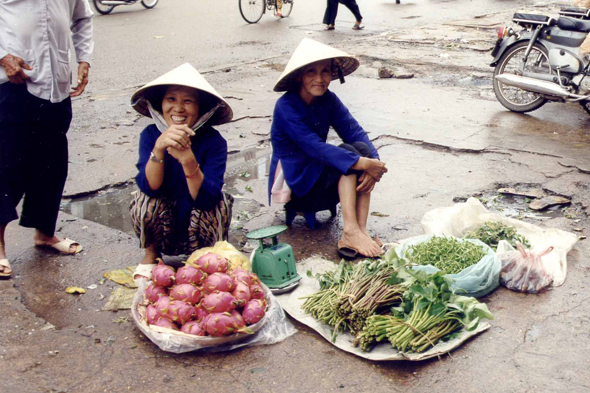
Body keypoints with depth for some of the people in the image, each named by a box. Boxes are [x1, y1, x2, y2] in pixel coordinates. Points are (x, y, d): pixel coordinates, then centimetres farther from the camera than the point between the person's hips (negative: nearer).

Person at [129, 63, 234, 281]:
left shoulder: (213, 141, -20)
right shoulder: (150, 135, -14)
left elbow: (206, 199, -30)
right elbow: (150, 186, -27)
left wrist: (187, 159, -45)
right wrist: (159, 147, -43)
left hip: (200, 229, -1)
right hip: (163, 230, 1)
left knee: (220, 202, -29)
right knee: (146, 199, -27)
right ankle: (151, 254, 3)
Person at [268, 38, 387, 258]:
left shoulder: (328, 100, 0)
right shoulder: (286, 106, -20)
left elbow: (355, 131, -10)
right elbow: (314, 147, -30)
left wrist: (373, 163, -29)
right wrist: (361, 163, -35)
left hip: (320, 174, 6)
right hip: (294, 182, -6)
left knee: (362, 149, -21)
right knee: (348, 152, -26)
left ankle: (360, 231, -31)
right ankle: (350, 231, -35)